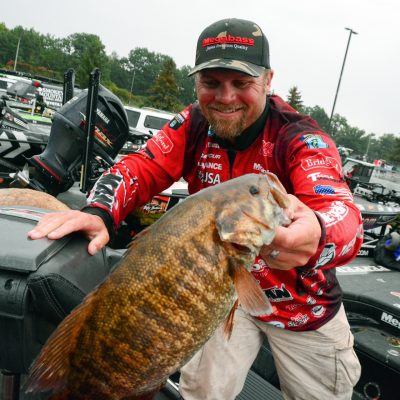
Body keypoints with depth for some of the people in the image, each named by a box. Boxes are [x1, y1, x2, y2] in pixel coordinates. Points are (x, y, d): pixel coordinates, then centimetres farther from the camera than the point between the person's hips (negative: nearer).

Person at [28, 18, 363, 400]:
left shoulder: (301, 139, -24)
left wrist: (315, 237, -64)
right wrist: (99, 212, -38)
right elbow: (141, 168, -16)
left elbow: (341, 213, -38)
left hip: (302, 304, -1)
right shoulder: (193, 124, -11)